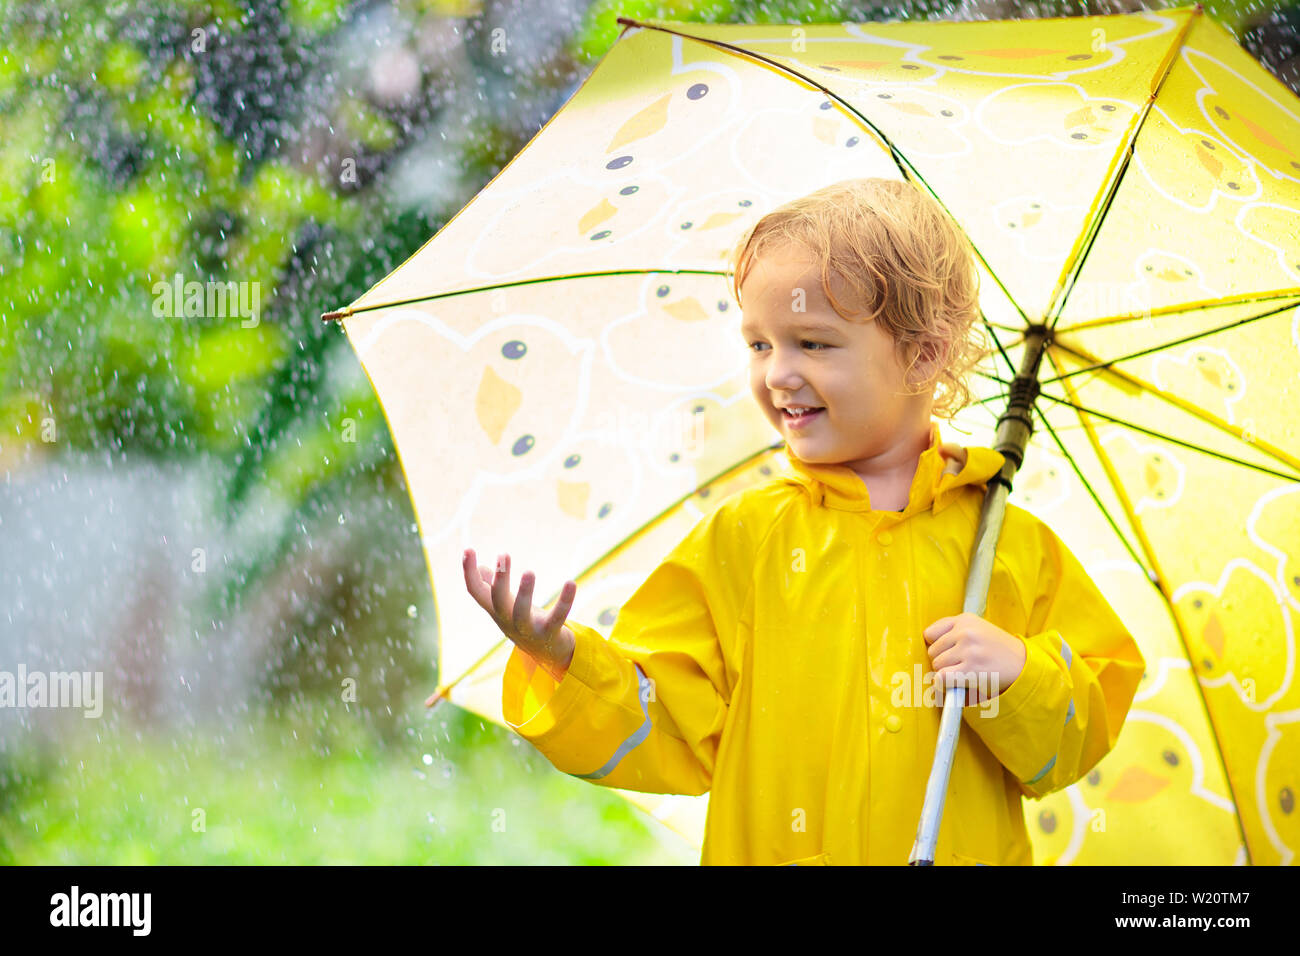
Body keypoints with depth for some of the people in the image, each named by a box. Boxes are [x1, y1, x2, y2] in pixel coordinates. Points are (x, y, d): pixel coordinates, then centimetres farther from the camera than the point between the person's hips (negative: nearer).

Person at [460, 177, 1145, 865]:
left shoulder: (1008, 543, -2)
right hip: (766, 848, 0)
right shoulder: (737, 538, 0)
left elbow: (1078, 742, 0)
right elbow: (671, 735, -4)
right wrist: (566, 661, -17)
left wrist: (1019, 676, -17)